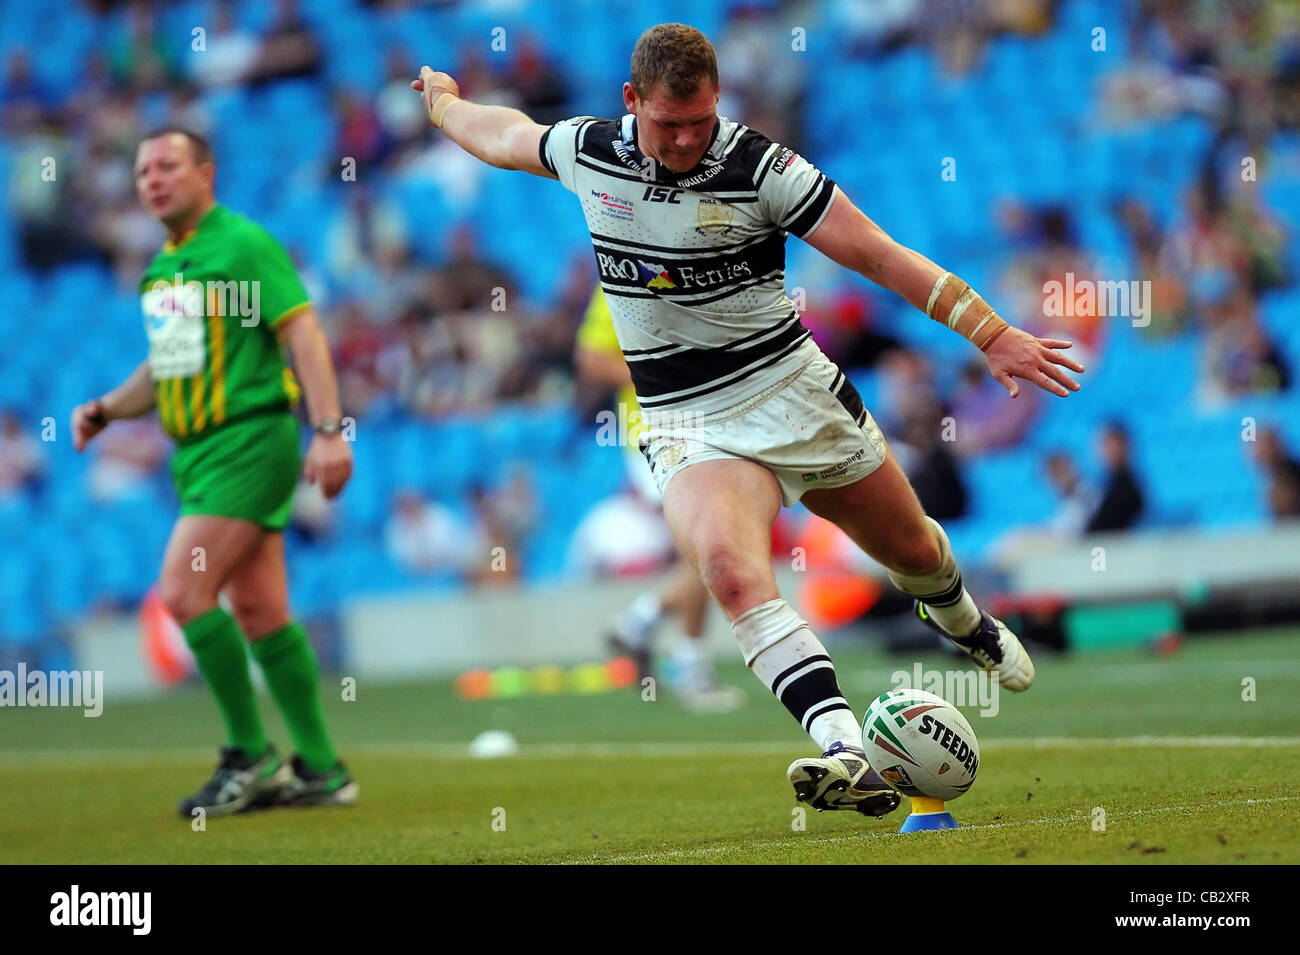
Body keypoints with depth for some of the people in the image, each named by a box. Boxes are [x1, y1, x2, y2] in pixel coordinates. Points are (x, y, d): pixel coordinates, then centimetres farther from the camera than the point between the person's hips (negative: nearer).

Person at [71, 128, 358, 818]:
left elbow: (304, 334, -14)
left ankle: (251, 755, -7)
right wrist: (106, 409, 11)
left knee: (183, 593, -16)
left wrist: (329, 430, -23)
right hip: (197, 452, 8)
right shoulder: (162, 268, 17)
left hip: (246, 442, -8)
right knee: (259, 610, 7)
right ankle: (319, 769, 11)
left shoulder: (244, 245, -9)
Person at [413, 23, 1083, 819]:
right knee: (730, 569, -30)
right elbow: (501, 134, 20)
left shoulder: (758, 167, -15)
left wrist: (992, 334, -19)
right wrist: (442, 101, 39)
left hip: (795, 394, -1)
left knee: (910, 549, 19)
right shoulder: (588, 151, -4)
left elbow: (880, 255, -16)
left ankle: (967, 623, 58)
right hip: (687, 426, 1)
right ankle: (848, 756, -44)